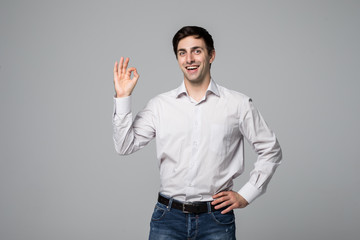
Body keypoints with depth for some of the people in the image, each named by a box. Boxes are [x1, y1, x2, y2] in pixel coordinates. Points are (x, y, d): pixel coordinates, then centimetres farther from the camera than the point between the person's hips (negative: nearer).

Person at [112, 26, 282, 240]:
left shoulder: (238, 104, 1)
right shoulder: (160, 105, 5)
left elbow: (271, 151, 7)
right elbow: (125, 146, 1)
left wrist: (246, 195, 2)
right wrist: (123, 97, -5)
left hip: (216, 218, -1)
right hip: (168, 215, 1)